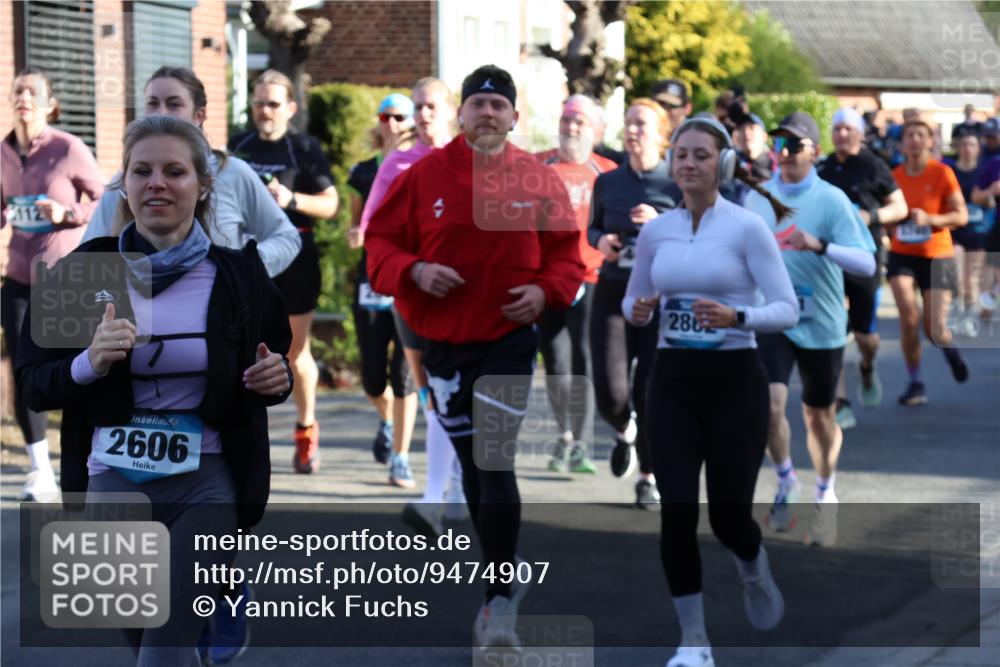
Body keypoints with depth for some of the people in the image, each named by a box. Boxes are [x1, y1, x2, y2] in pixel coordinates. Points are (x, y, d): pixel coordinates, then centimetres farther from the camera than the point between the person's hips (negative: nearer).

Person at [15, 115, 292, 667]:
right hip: (112, 481, 2)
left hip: (207, 483, -1)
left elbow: (270, 372, 14)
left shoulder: (239, 275, -1)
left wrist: (274, 380, -10)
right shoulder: (82, 271, -3)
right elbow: (33, 385, -1)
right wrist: (89, 363, -21)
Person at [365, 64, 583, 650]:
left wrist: (546, 290, -12)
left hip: (510, 341, -3)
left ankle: (501, 602, -10)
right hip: (443, 342, 3)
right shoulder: (426, 175, -1)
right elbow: (381, 240, 3)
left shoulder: (539, 180, -2)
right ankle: (505, 573, 31)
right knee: (472, 467, 14)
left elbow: (568, 252, 7)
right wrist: (414, 271, -15)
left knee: (495, 466, -13)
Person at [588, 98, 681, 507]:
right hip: (612, 293, 2)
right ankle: (624, 431, 30)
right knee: (611, 395, -8)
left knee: (650, 392, -3)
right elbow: (592, 228, 23)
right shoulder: (607, 183, 9)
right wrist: (601, 240, 1)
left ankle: (648, 478, 18)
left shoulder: (676, 185, 0)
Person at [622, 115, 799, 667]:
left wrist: (736, 316, -28)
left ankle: (754, 572, 36)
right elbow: (634, 299, 16)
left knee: (728, 513, -1)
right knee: (677, 513, -6)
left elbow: (786, 309, -11)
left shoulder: (748, 227, -8)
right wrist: (637, 312, -8)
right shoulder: (654, 231, 4)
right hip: (672, 382, 3)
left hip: (734, 380, -3)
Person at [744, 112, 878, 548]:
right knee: (770, 402, -18)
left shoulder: (832, 200, -9)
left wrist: (819, 246, -30)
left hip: (821, 324, -1)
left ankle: (825, 495, 33)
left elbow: (866, 264, -18)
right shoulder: (757, 196, 1)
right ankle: (786, 482, 7)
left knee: (820, 417, 10)